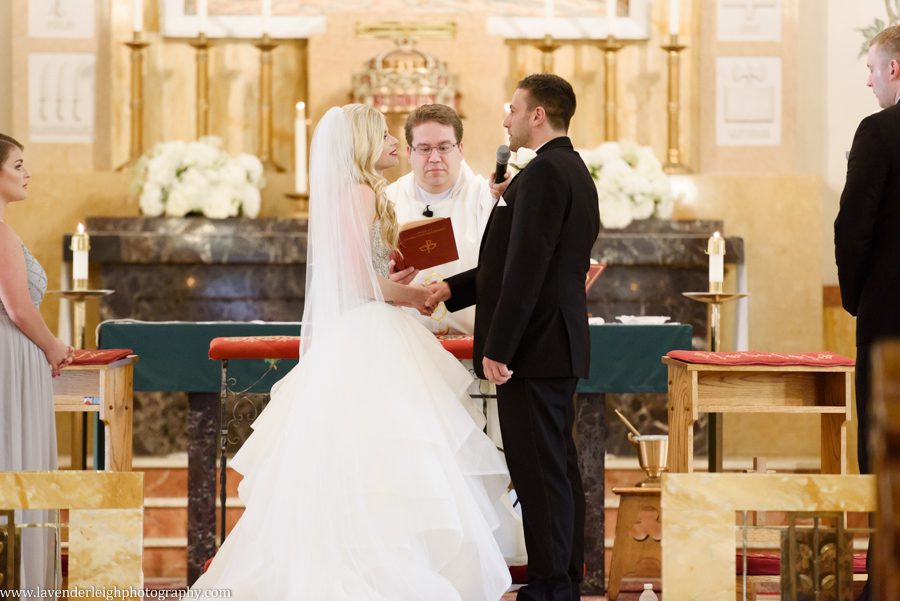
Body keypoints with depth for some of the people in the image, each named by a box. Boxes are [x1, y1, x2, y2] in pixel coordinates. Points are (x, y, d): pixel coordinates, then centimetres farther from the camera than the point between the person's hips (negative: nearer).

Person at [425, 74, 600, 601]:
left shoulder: (543, 173, -16)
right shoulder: (574, 172, 16)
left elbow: (527, 269, -21)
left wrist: (497, 349, -20)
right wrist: (453, 289, 17)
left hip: (534, 347, -10)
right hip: (561, 346, 10)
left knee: (539, 470, -5)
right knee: (560, 465, 13)